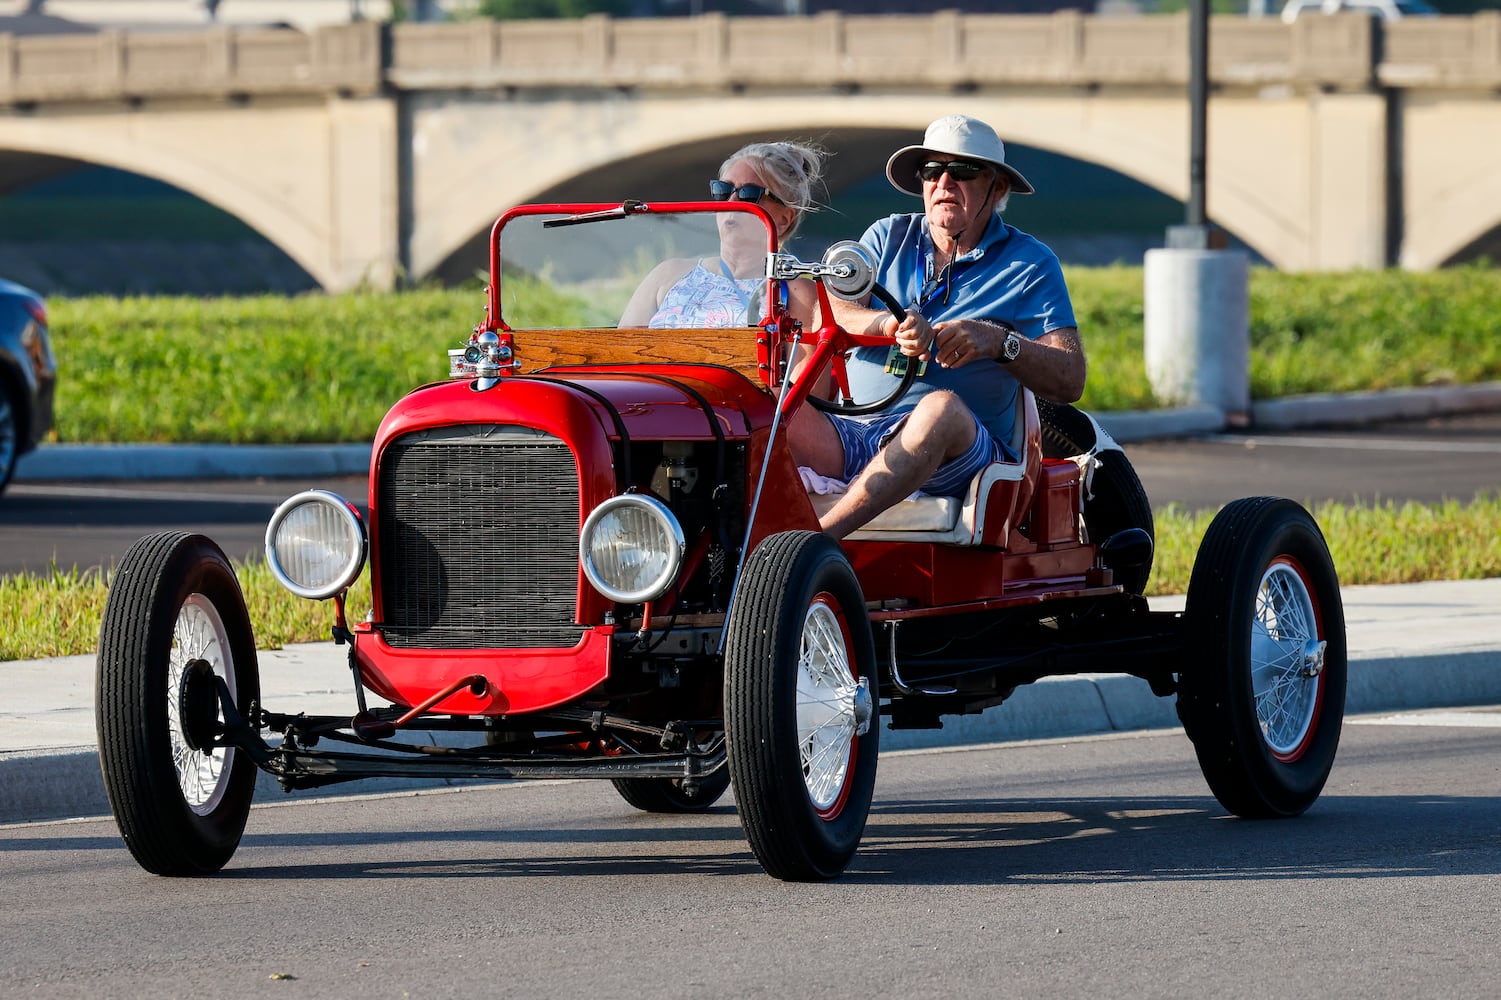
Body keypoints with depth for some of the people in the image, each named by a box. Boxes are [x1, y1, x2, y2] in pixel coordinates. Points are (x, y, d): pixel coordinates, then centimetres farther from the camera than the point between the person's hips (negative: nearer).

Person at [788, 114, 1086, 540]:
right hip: (851, 433, 3)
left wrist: (999, 341, -18)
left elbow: (1070, 381, 0)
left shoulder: (1029, 263, 11)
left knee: (942, 408, -38)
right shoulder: (888, 237, 20)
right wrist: (890, 323, -19)